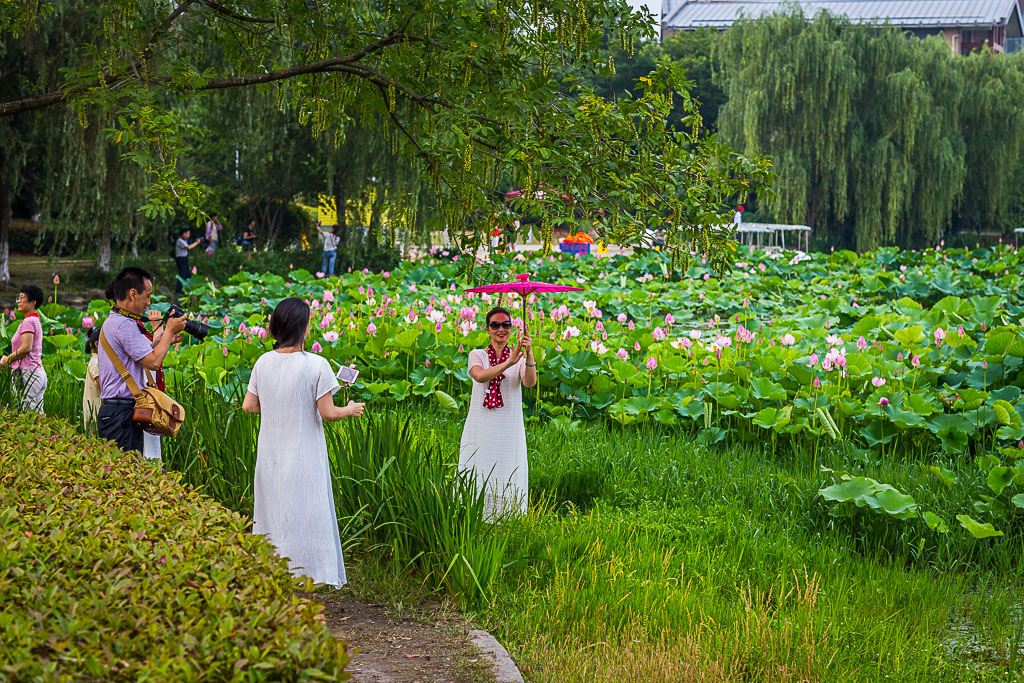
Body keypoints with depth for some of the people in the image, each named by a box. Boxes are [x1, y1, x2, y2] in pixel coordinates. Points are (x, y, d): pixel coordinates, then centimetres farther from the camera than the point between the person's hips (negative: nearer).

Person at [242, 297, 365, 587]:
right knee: (307, 514, 4)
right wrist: (350, 410, 5)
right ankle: (305, 569, 5)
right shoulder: (316, 365, -16)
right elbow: (327, 412, -15)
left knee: (272, 509, 16)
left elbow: (248, 405, 3)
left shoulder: (263, 362, -2)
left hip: (270, 454, 5)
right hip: (304, 455, -5)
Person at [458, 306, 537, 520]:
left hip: (509, 429, 0)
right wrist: (508, 363, -31)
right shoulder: (477, 355, 5)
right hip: (481, 428, 0)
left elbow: (530, 382, -13)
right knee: (477, 479, -1)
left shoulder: (520, 358, 6)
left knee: (507, 483, -1)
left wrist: (529, 355, -30)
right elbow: (480, 376, -17)